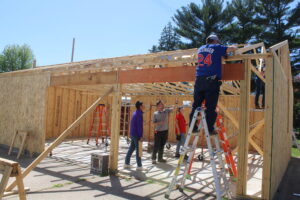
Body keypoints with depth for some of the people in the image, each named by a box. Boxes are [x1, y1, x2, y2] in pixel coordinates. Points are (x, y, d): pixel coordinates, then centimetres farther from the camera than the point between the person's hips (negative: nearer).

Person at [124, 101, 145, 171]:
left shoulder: (134, 113, 13)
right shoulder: (139, 114, -16)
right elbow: (140, 126, -20)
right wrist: (141, 136, -18)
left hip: (133, 134, 9)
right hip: (137, 135, -9)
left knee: (131, 148, 14)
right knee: (138, 150, -3)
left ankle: (127, 163, 19)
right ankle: (139, 166, 4)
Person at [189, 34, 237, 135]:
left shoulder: (201, 48, 21)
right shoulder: (217, 48, 5)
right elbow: (233, 48, 8)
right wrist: (233, 47, 33)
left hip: (199, 79, 5)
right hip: (211, 80, -5)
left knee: (196, 104, 9)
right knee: (210, 107, -2)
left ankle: (192, 127, 11)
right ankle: (210, 129, 0)